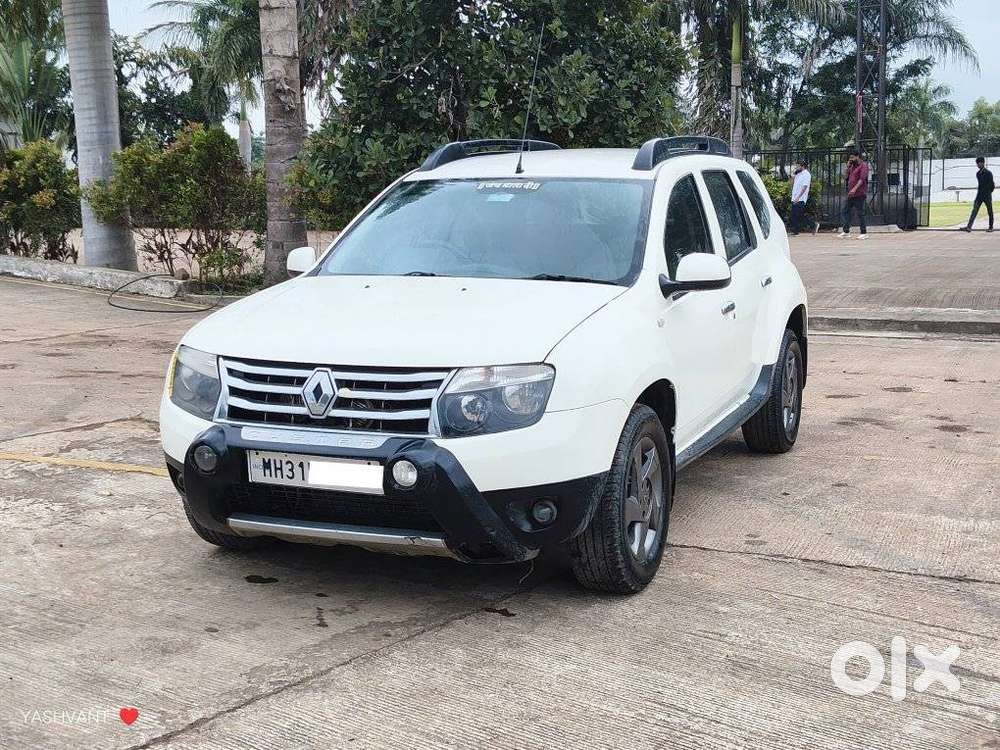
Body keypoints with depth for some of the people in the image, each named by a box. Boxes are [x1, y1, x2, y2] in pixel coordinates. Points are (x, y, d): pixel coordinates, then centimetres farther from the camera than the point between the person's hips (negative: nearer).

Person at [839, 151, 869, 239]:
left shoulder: (863, 165, -7)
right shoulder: (853, 166, 19)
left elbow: (862, 179, -18)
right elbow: (846, 176, 21)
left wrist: (855, 189, -27)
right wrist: (848, 166, 9)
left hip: (859, 194, -9)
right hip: (851, 194, 9)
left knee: (860, 213, -7)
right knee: (846, 211, 8)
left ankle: (864, 233, -4)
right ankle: (846, 231, 13)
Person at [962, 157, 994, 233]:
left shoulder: (988, 173, -10)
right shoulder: (978, 173, 9)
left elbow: (992, 185, -7)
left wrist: (988, 192, 2)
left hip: (987, 196, -5)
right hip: (979, 195, 5)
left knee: (990, 212, 6)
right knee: (974, 211, -7)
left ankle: (991, 227, 17)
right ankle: (969, 227, -16)